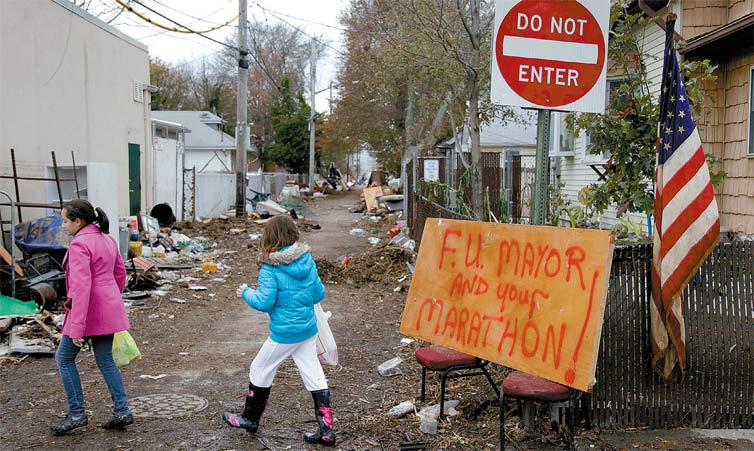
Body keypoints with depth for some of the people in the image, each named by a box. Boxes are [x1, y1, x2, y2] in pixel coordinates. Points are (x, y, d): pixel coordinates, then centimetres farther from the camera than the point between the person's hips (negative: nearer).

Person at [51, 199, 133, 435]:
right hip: (109, 310, 8)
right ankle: (122, 411, 15)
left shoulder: (79, 244, -17)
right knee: (106, 361, 15)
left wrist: (77, 327, -23)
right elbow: (120, 273, 18)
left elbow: (82, 286, -23)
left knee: (64, 358, 9)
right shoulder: (108, 240, 10)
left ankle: (77, 414, 11)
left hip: (88, 309, -8)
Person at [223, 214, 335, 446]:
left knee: (260, 370, 16)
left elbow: (264, 302, -18)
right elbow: (319, 294, 5)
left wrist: (246, 293, -1)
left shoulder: (270, 268, -17)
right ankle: (326, 430, 11)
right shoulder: (307, 260, 0)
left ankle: (250, 418, 33)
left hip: (284, 334, -6)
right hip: (309, 331, 6)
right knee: (315, 377, 10)